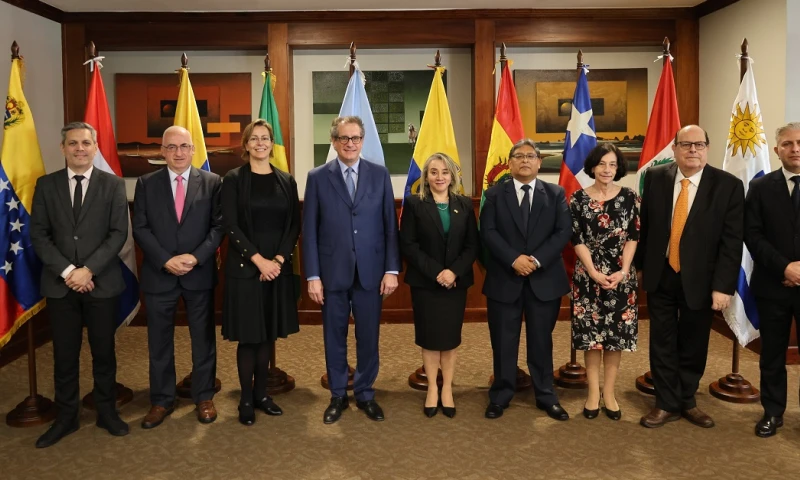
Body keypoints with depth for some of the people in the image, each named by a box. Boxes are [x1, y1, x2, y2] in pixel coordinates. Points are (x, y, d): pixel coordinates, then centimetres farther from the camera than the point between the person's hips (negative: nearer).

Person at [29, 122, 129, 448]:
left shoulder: (113, 185, 1)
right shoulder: (46, 185, 5)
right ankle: (66, 416, 22)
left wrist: (89, 269, -14)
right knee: (64, 354, 8)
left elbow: (118, 233, -5)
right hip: (60, 284, 1)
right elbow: (38, 234, 1)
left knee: (104, 351, 9)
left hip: (102, 283, -1)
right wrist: (67, 271, -11)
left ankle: (107, 412, 24)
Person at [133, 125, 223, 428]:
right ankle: (161, 400, 23)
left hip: (200, 273, 0)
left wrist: (196, 257, -15)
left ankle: (204, 397, 23)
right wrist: (165, 260, -13)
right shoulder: (146, 184, 4)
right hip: (159, 274, 1)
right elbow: (140, 228, -1)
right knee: (159, 342, 9)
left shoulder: (212, 182, 2)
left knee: (204, 339, 9)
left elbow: (219, 226, -3)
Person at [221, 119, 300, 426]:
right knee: (248, 336, 1)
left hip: (277, 268, 3)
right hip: (244, 268, -3)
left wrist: (278, 259, -9)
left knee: (268, 335, 10)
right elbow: (230, 226, -9)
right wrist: (259, 259, -16)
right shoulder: (233, 179, -2)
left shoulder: (286, 181, 8)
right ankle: (246, 399, 14)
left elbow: (294, 225, 5)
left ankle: (261, 393, 23)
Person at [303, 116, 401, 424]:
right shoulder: (317, 177, 1)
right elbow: (309, 230, -1)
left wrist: (392, 269, -3)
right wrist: (312, 275, -5)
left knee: (368, 337, 10)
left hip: (370, 271, 1)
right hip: (332, 272, 0)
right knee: (334, 338, 10)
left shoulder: (380, 175, 3)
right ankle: (338, 396, 27)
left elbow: (390, 225, 2)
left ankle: (365, 394, 28)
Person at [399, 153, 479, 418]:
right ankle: (432, 389, 20)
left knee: (450, 336, 7)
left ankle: (447, 389, 20)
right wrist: (435, 271, -16)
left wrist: (454, 271, -14)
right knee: (429, 336, 5)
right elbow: (407, 244, -9)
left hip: (456, 282, 2)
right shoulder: (414, 203, -2)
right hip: (425, 282, -2)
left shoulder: (465, 205, 5)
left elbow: (472, 245, 1)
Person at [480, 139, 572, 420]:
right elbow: (488, 233, -6)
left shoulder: (556, 194, 6)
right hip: (504, 278, 0)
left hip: (544, 279, 1)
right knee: (503, 341, 7)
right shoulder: (494, 194, 4)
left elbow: (564, 232, -4)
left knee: (542, 340, 10)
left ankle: (546, 397, 22)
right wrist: (514, 259, -18)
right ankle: (500, 396, 21)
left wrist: (536, 259, -15)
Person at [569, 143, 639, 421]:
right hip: (588, 275, -1)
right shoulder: (578, 198, -1)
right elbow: (577, 239, -4)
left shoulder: (629, 197, 2)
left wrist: (623, 271, -11)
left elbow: (633, 236, 0)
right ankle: (593, 392, 15)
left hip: (621, 276, 1)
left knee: (616, 333, 5)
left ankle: (609, 392, 17)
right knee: (591, 333, 3)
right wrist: (594, 272, -13)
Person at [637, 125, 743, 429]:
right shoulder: (655, 177, -1)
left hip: (700, 280, -1)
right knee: (662, 343, 9)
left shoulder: (728, 185, -9)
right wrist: (641, 265, 8)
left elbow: (732, 241, -10)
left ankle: (687, 402, 31)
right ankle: (667, 404, 23)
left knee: (693, 345, 12)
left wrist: (723, 286, -14)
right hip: (660, 276, 2)